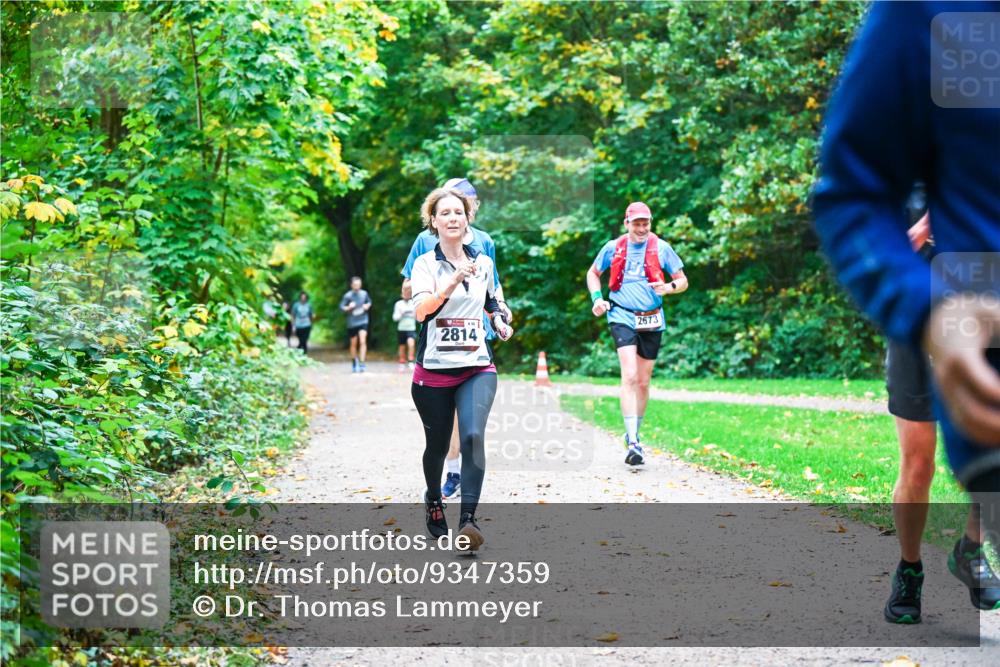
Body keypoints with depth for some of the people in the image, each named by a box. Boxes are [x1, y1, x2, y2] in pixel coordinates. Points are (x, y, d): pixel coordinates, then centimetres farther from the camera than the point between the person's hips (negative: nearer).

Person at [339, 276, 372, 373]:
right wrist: (349, 307, -23)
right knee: (354, 344, 11)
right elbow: (342, 307, -5)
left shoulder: (364, 294, 2)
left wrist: (367, 305, -2)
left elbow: (369, 302, 19)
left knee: (362, 341, -17)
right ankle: (354, 363, 32)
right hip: (352, 322, 0)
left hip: (363, 321, 0)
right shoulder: (348, 295, -7)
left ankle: (361, 364, -18)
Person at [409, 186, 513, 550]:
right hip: (434, 369, -2)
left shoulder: (484, 262, 8)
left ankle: (468, 519, -24)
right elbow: (421, 309, -22)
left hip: (477, 368, 2)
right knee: (437, 444, 11)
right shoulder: (425, 263, -4)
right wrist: (452, 282, -35)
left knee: (473, 435, -20)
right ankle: (433, 501, 40)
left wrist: (499, 320, 7)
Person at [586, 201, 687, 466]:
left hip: (651, 321, 2)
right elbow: (593, 273, 19)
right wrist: (597, 298, 2)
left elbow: (683, 280, 7)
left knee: (643, 382, 11)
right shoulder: (613, 248, 3)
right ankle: (632, 442, -22)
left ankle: (634, 435, 29)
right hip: (622, 317, -2)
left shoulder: (661, 247, 2)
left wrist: (669, 287, -16)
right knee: (629, 376, -18)